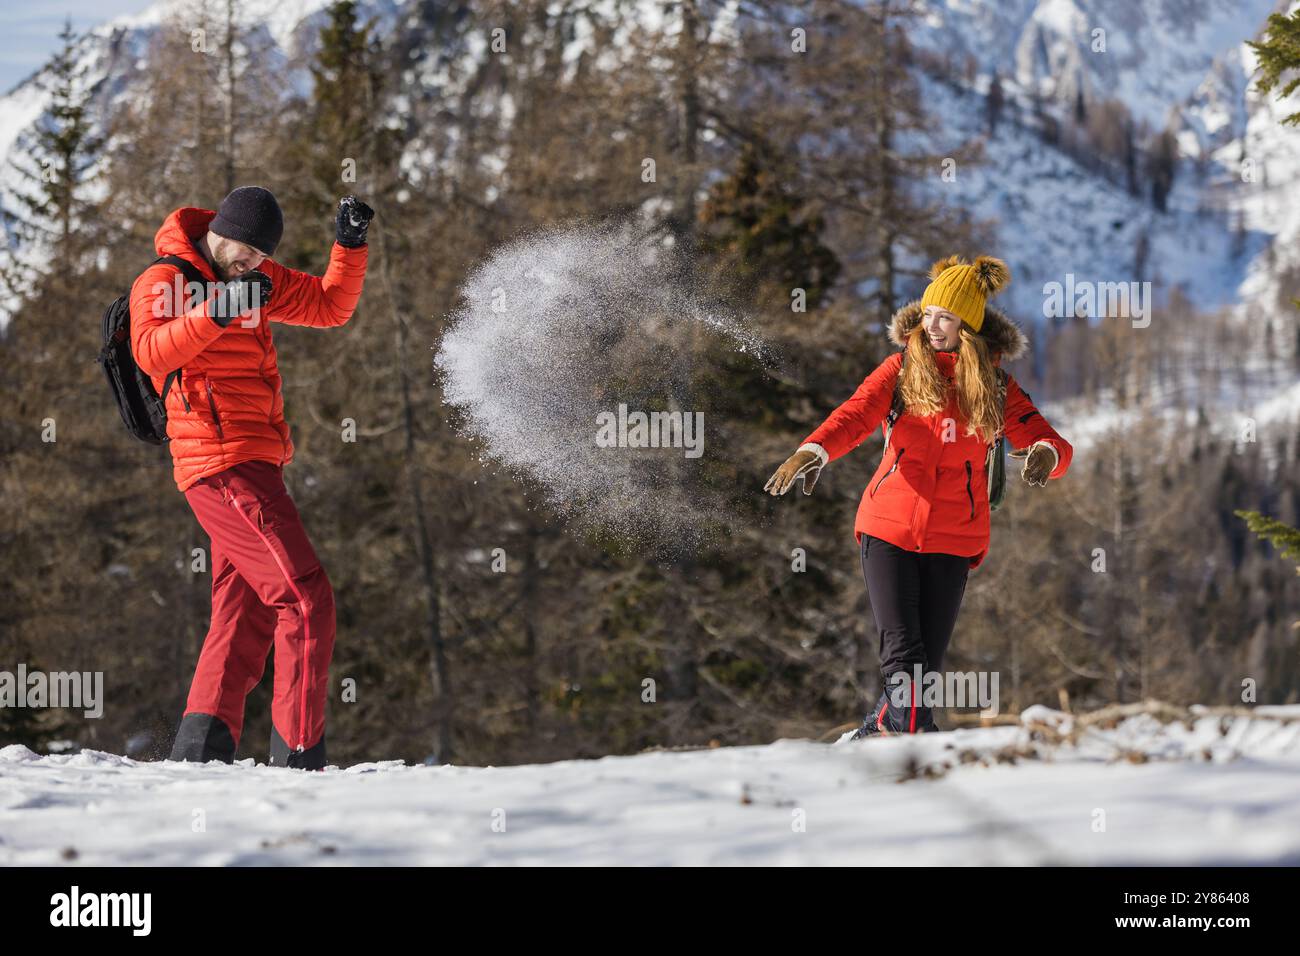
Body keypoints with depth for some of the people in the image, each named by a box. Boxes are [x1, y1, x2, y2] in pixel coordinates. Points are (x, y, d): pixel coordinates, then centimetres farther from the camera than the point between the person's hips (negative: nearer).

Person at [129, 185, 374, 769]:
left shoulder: (259, 280, 17)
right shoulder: (163, 283, -7)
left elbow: (330, 307, 23)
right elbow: (151, 353, -25)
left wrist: (349, 244, 9)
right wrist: (213, 312, -35)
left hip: (252, 467, 10)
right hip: (223, 463, -10)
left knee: (246, 616, 10)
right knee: (306, 598, -15)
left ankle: (200, 749, 9)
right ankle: (298, 755, -16)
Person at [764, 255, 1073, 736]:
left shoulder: (996, 385, 4)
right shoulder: (903, 367, 1)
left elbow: (1054, 444, -2)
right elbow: (856, 415, -14)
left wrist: (1046, 455, -29)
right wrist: (812, 452, -35)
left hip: (952, 539, 1)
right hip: (888, 528, -1)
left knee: (927, 663, 2)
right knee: (903, 653, -14)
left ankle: (873, 736, 24)